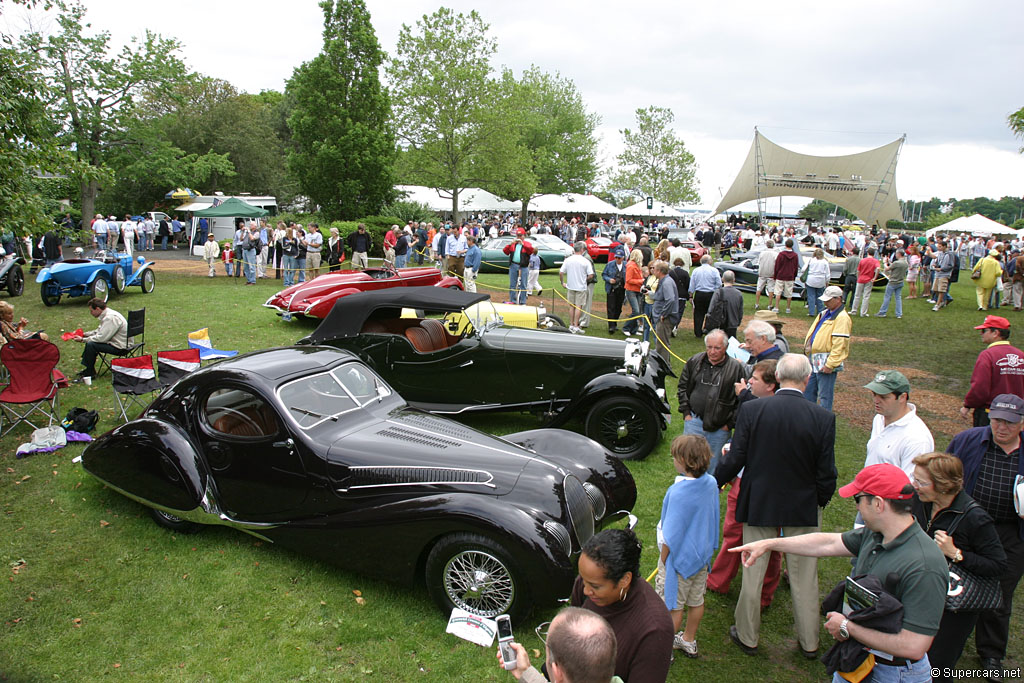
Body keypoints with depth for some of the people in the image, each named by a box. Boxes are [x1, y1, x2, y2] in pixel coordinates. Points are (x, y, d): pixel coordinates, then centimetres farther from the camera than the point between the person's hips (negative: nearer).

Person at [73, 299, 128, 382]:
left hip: (120, 348, -11)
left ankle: (89, 373, 0)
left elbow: (101, 338, -25)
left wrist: (83, 340, -14)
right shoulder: (107, 314, 10)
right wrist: (84, 334, 11)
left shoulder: (110, 318, -23)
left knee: (91, 345, -17)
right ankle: (87, 370, 17)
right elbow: (99, 331, 22)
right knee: (89, 341, 15)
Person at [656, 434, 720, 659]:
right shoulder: (711, 483, -9)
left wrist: (663, 560, -9)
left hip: (680, 557, -7)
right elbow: (712, 520, 5)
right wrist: (709, 547, 18)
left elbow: (672, 533, -22)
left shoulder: (678, 492, -30)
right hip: (702, 554, 7)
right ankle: (689, 641, 41)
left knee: (673, 606, 8)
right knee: (696, 600, 22)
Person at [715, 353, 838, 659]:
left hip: (758, 504, 0)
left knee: (753, 571, 14)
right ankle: (809, 642, 33)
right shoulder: (823, 418, -14)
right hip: (804, 507, 1)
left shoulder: (751, 409, -16)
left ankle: (747, 637, 30)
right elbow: (826, 472, -8)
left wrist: (715, 483, 5)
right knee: (804, 576, 17)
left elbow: (734, 459, -12)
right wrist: (821, 501, 11)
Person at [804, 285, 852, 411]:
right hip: (814, 361, 9)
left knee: (824, 395, -1)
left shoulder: (842, 318, -16)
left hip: (826, 363, -9)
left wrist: (830, 364, -22)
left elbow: (839, 344, -21)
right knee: (808, 391, 16)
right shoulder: (825, 313, 14)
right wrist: (808, 348, 17)